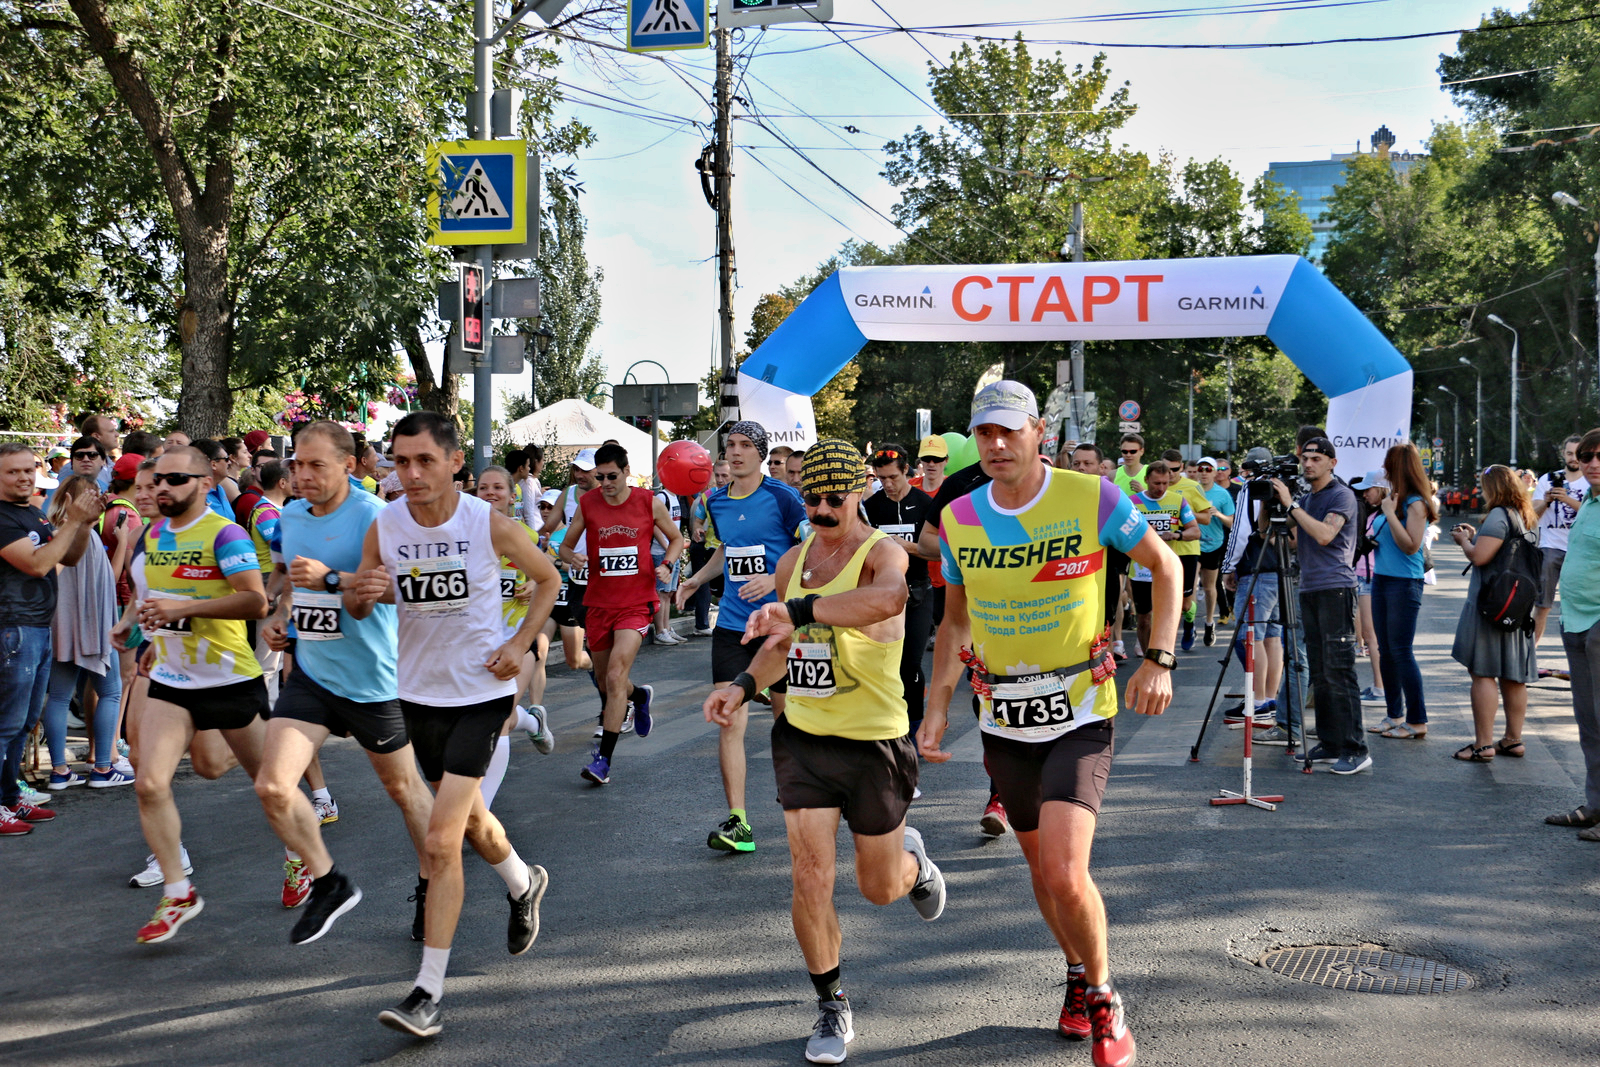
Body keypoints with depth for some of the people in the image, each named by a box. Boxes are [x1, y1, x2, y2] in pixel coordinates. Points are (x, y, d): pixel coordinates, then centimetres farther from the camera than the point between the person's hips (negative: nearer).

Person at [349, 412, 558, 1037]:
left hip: (481, 692, -4)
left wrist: (520, 643, -9)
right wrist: (361, 592, -18)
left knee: (441, 838, -13)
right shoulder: (383, 528, -7)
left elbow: (547, 579, 3)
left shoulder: (490, 525, -14)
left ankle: (429, 992, -7)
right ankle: (523, 884, 54)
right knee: (469, 819, 22)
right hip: (417, 693, 4)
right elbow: (356, 608, 5)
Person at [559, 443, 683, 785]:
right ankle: (640, 696, 51)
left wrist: (666, 565, -8)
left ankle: (604, 758, -13)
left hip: (636, 602, -3)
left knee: (616, 675, -17)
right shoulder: (587, 504, 0)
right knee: (604, 677, 15)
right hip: (598, 602, 4)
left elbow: (676, 538, 11)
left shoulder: (649, 502, -3)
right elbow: (565, 545, 8)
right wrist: (572, 558, -15)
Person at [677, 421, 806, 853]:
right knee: (730, 721, -7)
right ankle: (737, 822, -4)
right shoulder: (716, 502, 9)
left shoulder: (782, 497, -8)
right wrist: (697, 579, 10)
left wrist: (777, 579, -22)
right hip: (732, 623, 4)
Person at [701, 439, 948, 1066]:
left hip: (874, 741, -4)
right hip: (803, 735, 4)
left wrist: (798, 609, -49)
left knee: (880, 889, 12)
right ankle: (832, 1009, 13)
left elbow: (890, 596, -42)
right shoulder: (794, 561, 5)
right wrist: (745, 685, 4)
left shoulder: (881, 552, -15)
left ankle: (912, 859, 50)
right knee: (810, 876, -6)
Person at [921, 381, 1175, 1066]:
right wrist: (937, 707, 6)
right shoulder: (958, 519, 0)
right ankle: (1078, 975, 41)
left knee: (1065, 873, -16)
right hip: (1003, 722, 4)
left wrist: (1159, 661, -8)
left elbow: (1165, 566, 2)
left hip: (1079, 715, -4)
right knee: (1040, 866, 15)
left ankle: (1102, 993, 9)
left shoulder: (1091, 498, -11)